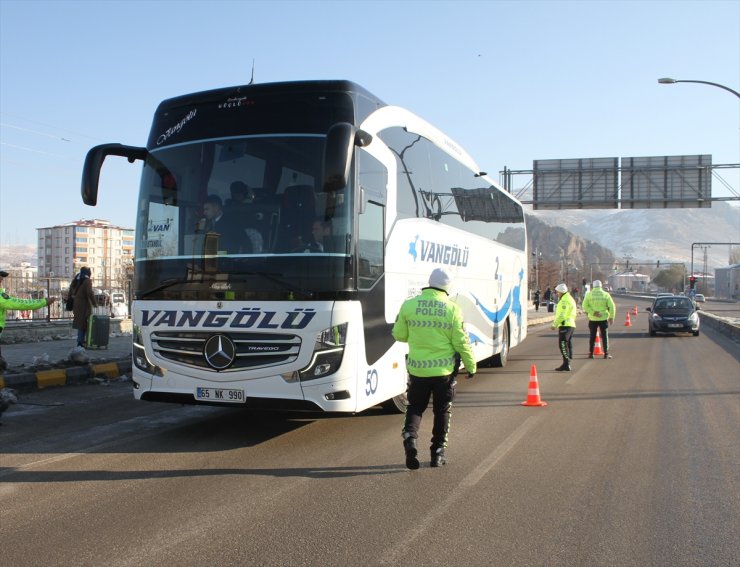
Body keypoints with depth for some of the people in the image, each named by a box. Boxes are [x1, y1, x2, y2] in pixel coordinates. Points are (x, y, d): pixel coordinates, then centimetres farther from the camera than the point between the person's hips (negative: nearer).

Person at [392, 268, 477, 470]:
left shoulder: (409, 305, -5)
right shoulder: (452, 309, -8)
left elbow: (399, 335, 3)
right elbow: (461, 342, -6)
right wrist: (471, 365, 7)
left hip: (417, 368, 1)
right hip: (444, 369, -1)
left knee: (415, 407, 15)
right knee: (442, 411, 15)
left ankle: (410, 436, -10)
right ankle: (438, 452, 19)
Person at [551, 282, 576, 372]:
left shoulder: (564, 300, -14)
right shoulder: (570, 299, 19)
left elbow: (562, 314, -20)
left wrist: (555, 324, -14)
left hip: (565, 325, -11)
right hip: (571, 324, 11)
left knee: (563, 345, -11)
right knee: (568, 345, 12)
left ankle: (566, 365, -15)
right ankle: (567, 364, 15)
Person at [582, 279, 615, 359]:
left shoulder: (589, 294, -1)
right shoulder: (606, 295, -2)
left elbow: (585, 306, -10)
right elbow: (612, 306, -5)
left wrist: (593, 313, -14)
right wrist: (611, 317, 1)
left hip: (592, 319, 1)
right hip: (603, 318, -1)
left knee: (592, 336, 10)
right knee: (604, 336, 7)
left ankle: (591, 353, 12)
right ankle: (606, 353, 5)